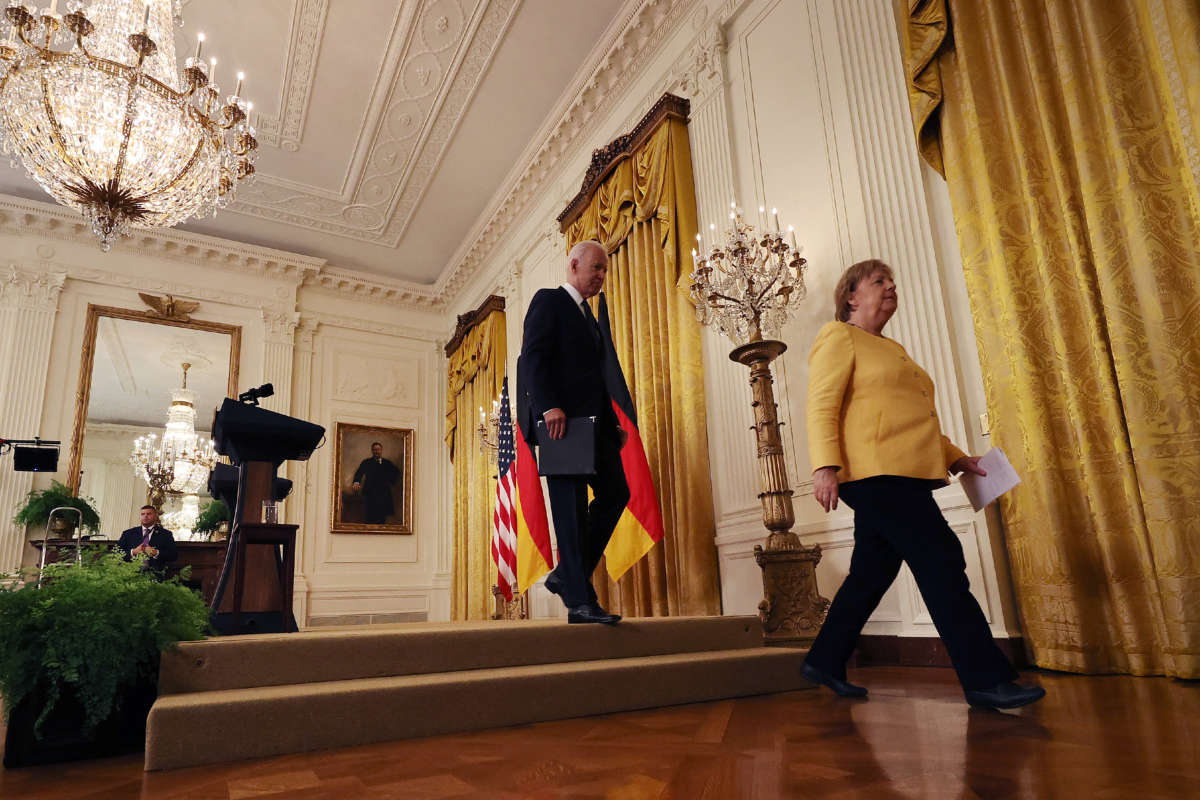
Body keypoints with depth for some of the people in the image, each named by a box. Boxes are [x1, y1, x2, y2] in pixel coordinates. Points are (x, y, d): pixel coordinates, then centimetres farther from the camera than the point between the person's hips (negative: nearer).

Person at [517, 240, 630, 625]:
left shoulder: (589, 316, 27)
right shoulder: (548, 300, 2)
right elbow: (533, 357, -12)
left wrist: (613, 424, 13)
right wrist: (549, 407, -26)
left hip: (590, 420, 9)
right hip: (559, 419, -9)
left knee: (615, 492, 4)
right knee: (572, 506, -8)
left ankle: (567, 575, 12)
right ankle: (580, 601, -3)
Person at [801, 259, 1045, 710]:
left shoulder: (891, 349, 28)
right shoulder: (839, 337, 0)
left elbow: (910, 420, 31)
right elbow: (821, 407, -12)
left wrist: (955, 457, 21)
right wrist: (825, 465, -24)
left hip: (900, 477, 9)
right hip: (874, 473, -9)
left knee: (871, 574, 9)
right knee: (942, 564, -11)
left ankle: (824, 662, 19)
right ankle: (985, 679, -5)